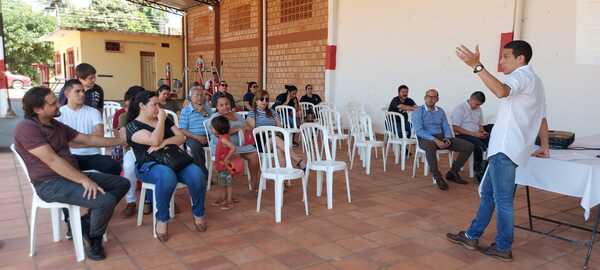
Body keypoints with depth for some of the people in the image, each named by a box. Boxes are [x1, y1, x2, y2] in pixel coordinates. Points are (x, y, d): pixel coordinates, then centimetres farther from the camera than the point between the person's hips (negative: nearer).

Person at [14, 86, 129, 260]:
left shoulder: (56, 125, 13)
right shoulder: (26, 128, -15)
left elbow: (88, 139, 20)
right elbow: (52, 160, -23)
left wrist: (120, 140, 21)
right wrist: (84, 180, -27)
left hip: (72, 175, 9)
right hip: (50, 184, -9)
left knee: (122, 183, 5)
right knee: (106, 200, -27)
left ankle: (86, 222, 9)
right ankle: (94, 238, 3)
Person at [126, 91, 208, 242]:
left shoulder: (165, 120, 17)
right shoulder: (133, 126, 0)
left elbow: (181, 138, 7)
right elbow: (155, 141, -18)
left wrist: (165, 142, -11)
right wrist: (161, 120, -5)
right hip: (150, 165, -5)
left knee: (197, 174, -26)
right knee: (167, 176, -41)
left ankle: (198, 214, -4)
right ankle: (161, 219, -21)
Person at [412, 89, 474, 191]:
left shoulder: (440, 111, 17)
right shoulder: (418, 111, -1)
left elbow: (446, 128, 14)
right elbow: (419, 131, -13)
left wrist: (448, 138, -10)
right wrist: (435, 140, -23)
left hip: (442, 137, 6)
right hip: (426, 138, -6)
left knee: (468, 146, -8)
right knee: (430, 147, -43)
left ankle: (452, 173, 5)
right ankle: (438, 177, -25)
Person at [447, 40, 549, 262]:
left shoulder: (522, 75, -8)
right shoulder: (533, 80, 25)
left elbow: (501, 91, -33)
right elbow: (542, 117, 30)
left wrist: (476, 65, -39)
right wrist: (544, 146, 38)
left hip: (505, 148, -11)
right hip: (505, 147, 11)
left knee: (502, 199, -4)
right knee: (488, 192, 14)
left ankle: (504, 248, 5)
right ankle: (472, 237, 21)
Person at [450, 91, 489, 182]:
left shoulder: (478, 109, 15)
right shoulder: (460, 109, -8)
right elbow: (456, 128, -15)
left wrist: (483, 132, 1)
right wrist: (473, 134, -20)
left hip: (476, 134, 7)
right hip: (462, 135, -7)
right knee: (478, 144, -35)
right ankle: (478, 172, -23)